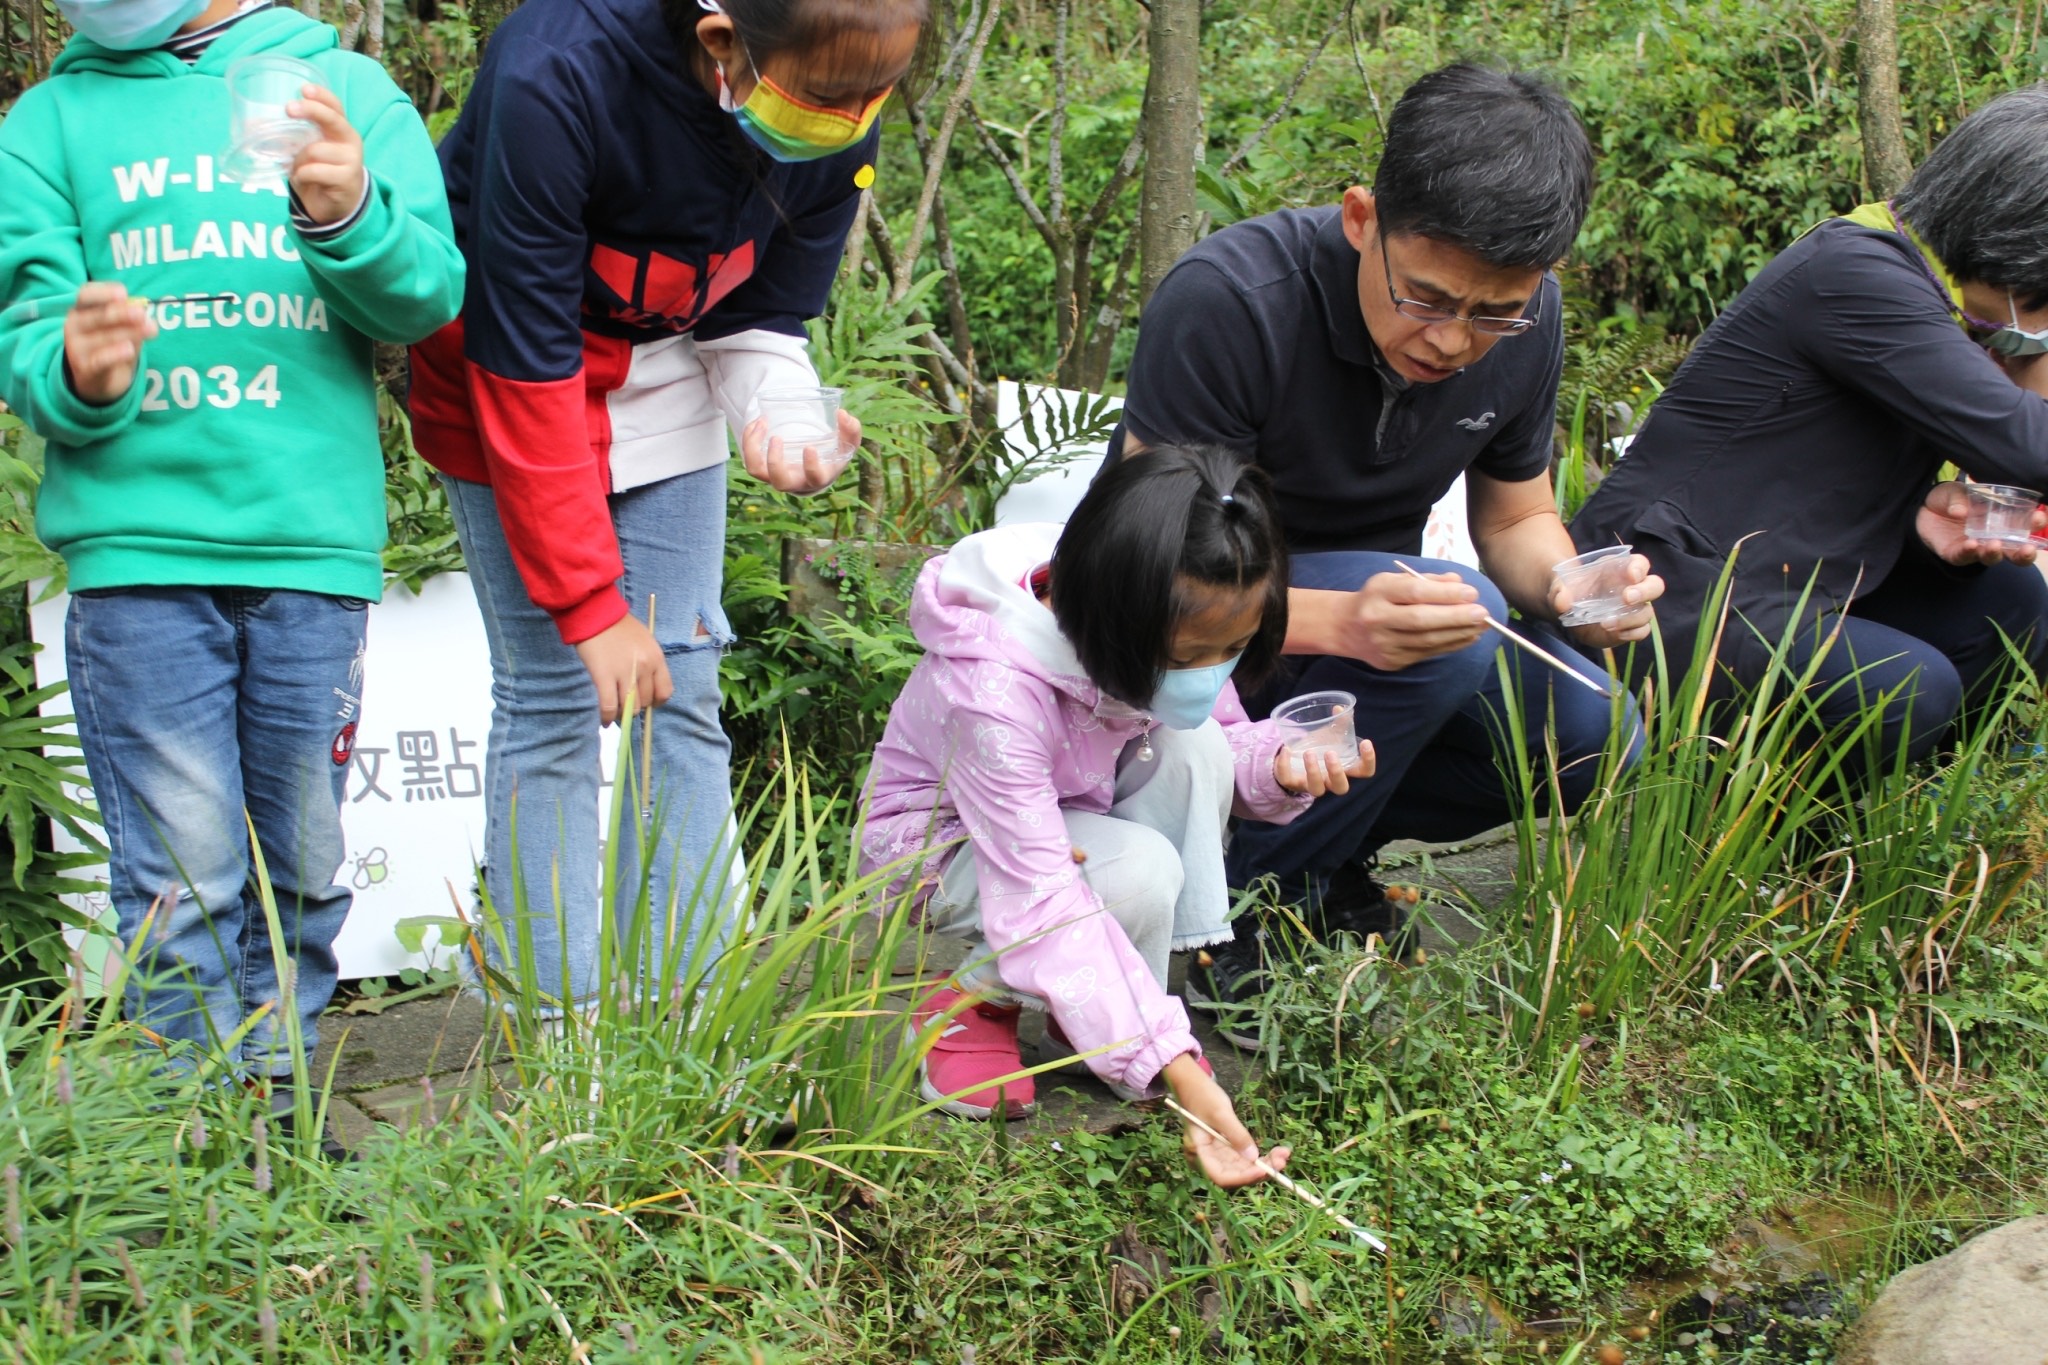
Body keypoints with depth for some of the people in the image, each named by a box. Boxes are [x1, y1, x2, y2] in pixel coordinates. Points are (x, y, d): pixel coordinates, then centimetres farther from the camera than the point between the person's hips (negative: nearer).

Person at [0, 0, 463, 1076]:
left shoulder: (348, 89, 10)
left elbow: (429, 295, 0)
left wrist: (351, 217, -22)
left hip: (312, 539, 1)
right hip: (137, 545, -1)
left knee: (302, 865, 8)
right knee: (183, 876, -4)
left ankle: (277, 1088, 23)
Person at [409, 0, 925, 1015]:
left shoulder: (837, 124, -20)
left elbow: (765, 317, -5)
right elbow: (525, 360, -30)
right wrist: (587, 601, -28)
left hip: (664, 378, 5)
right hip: (505, 371, -5)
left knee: (682, 691, 0)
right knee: (551, 696, -9)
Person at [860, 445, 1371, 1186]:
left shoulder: (1178, 635, -21)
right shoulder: (997, 697, -41)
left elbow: (1226, 737, -3)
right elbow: (1041, 904, -40)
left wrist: (1280, 765, -30)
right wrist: (1175, 1069, -45)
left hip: (1075, 806, 7)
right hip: (940, 840, -7)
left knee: (1195, 752, -24)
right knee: (1140, 874, -34)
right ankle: (968, 1007, -6)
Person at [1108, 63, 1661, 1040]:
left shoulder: (1526, 319, -10)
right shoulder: (1228, 300, -29)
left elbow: (1515, 520, 4)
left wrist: (1570, 589, -21)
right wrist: (1341, 622, -46)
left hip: (1370, 602, 6)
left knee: (1586, 734, -18)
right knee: (1457, 626, -31)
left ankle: (1326, 845, 5)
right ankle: (1251, 898, -14)